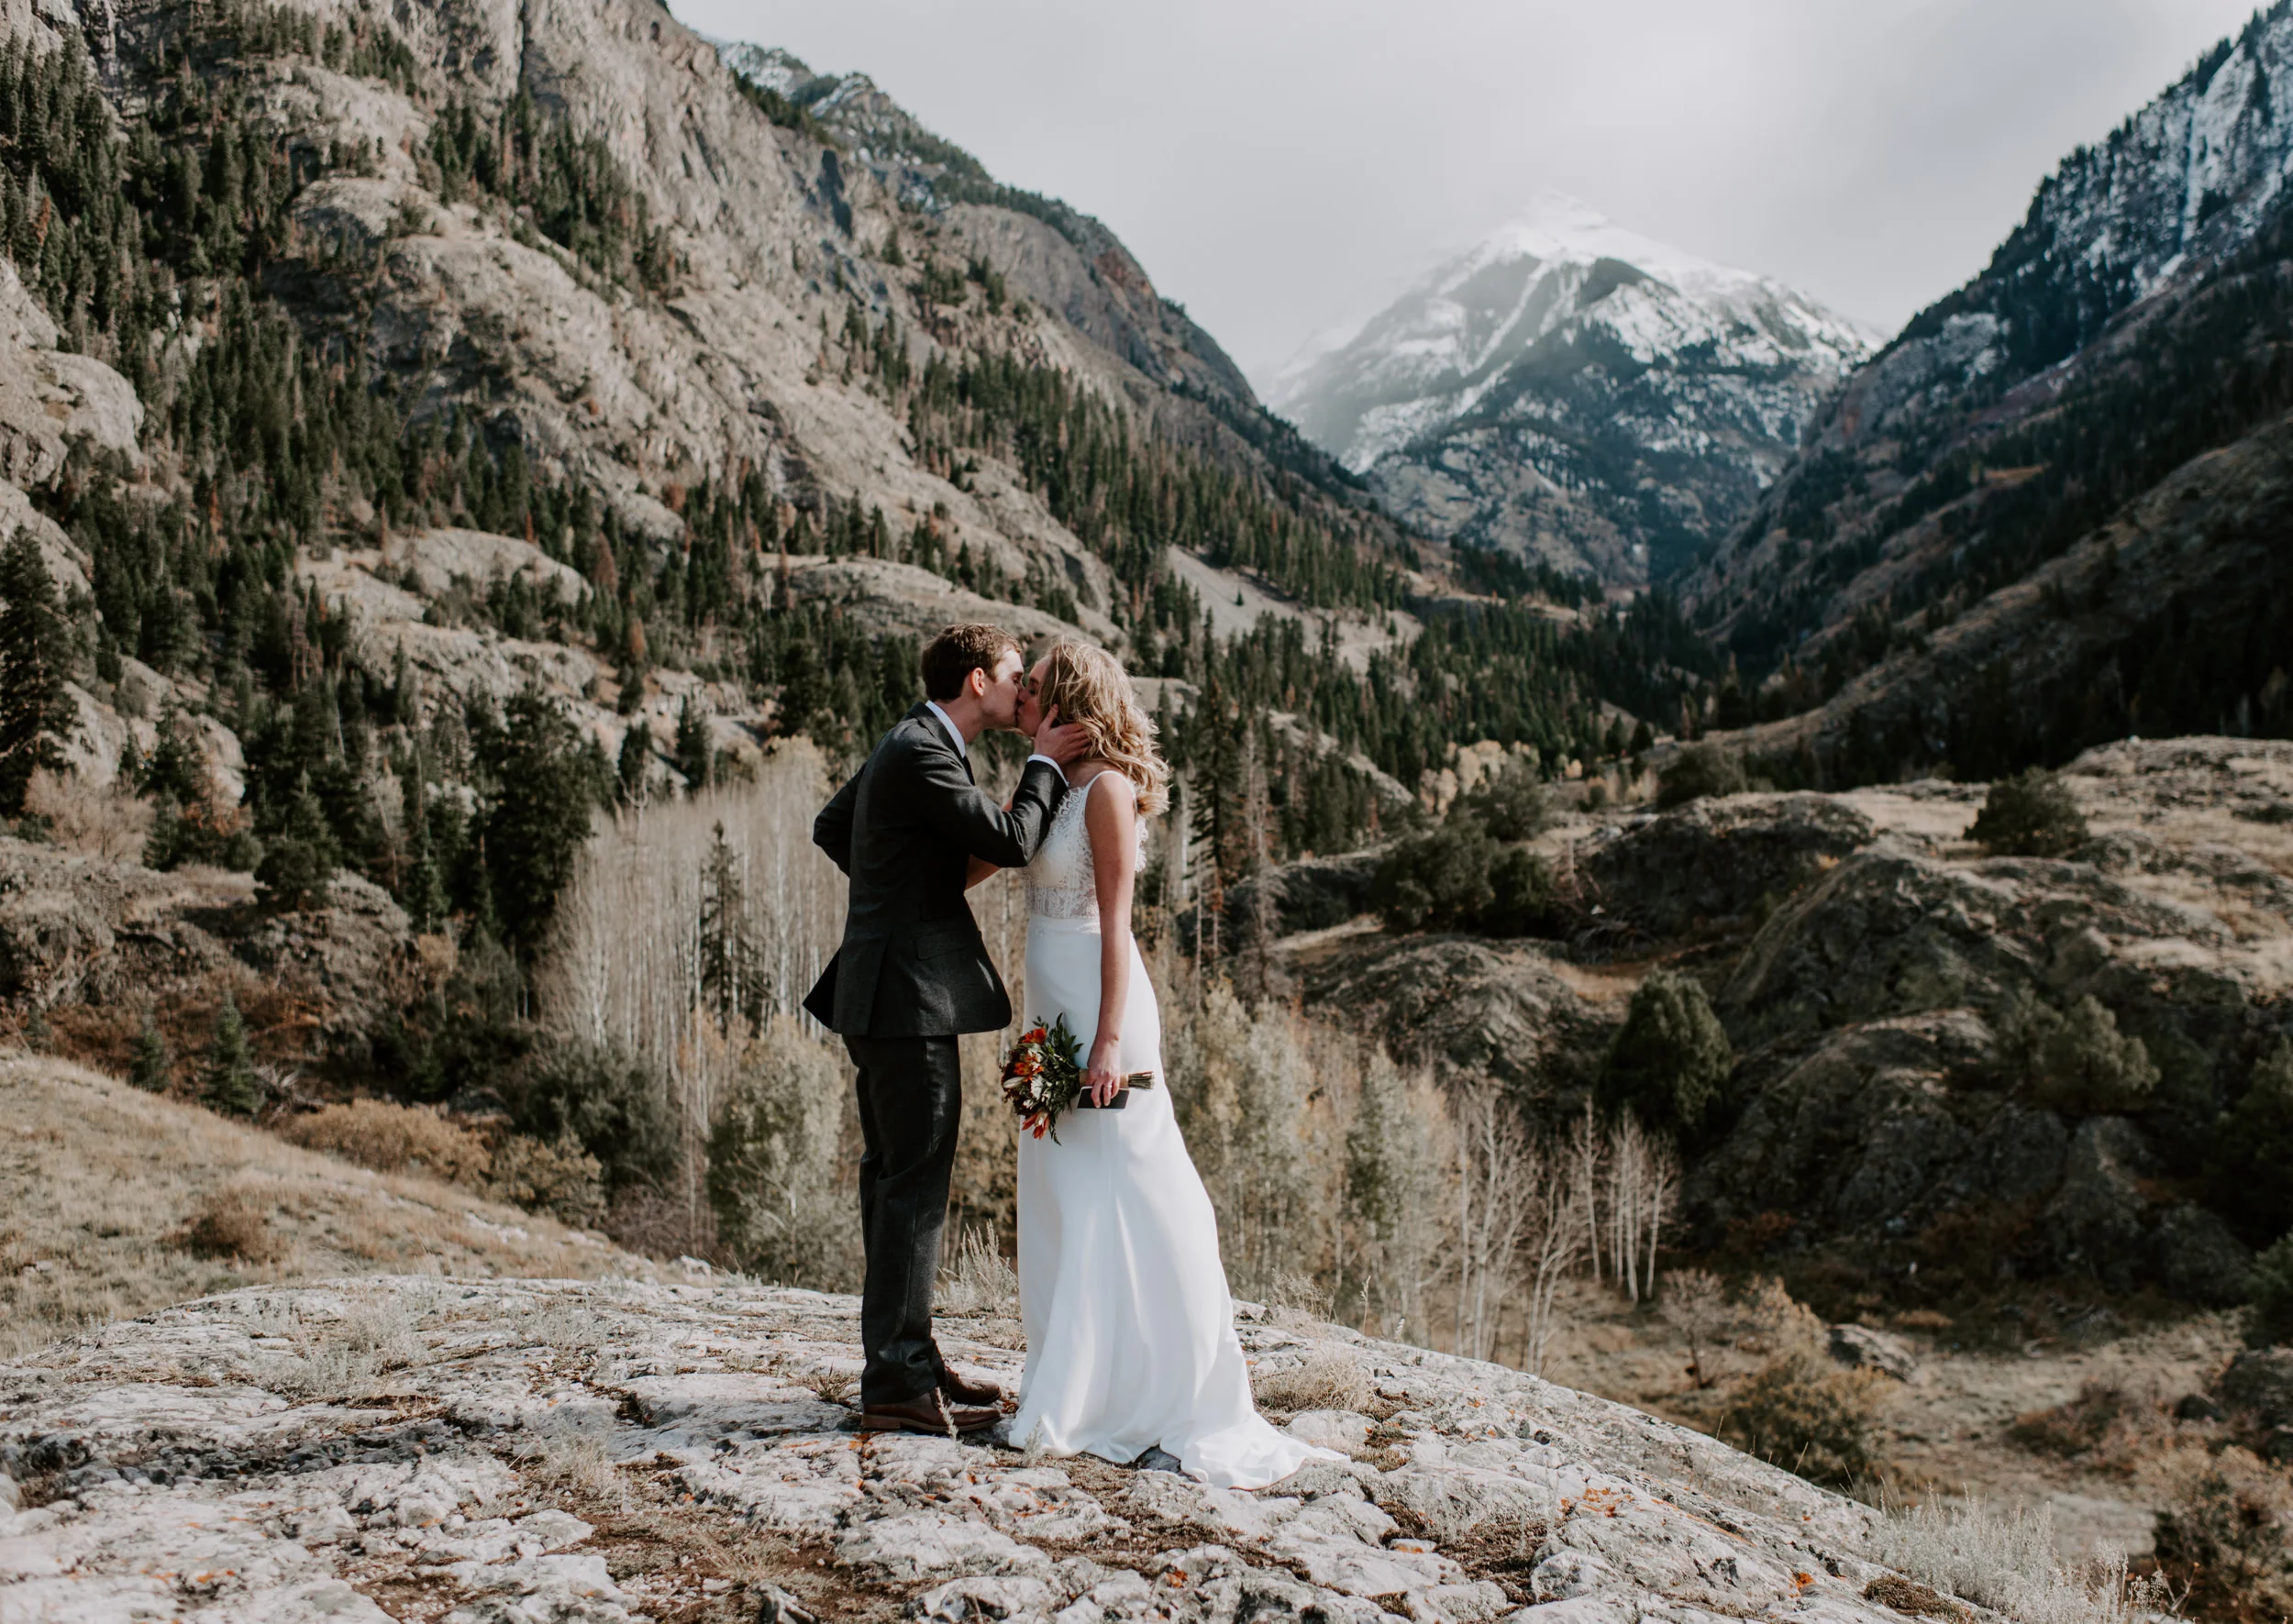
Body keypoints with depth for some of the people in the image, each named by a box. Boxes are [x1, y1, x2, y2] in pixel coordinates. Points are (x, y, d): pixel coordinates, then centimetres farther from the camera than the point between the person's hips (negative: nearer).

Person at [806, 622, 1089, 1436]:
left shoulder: (907, 745, 15)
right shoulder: (922, 754, -17)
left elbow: (829, 828, 26)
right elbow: (1012, 841, -18)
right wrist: (1045, 764, -5)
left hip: (886, 995, 11)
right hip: (910, 998, -11)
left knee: (893, 1180, 15)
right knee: (916, 1188, -6)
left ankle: (898, 1361, 25)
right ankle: (898, 1384, 1)